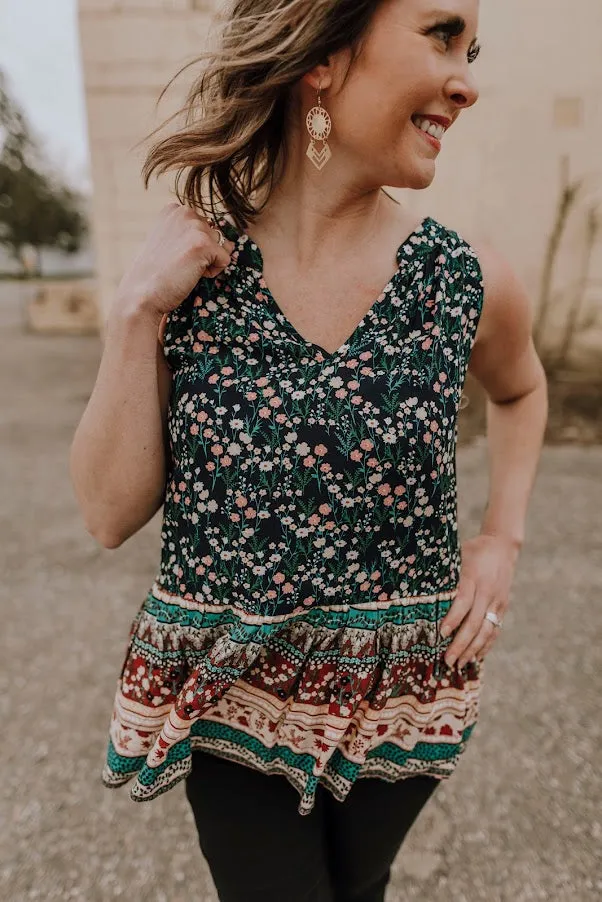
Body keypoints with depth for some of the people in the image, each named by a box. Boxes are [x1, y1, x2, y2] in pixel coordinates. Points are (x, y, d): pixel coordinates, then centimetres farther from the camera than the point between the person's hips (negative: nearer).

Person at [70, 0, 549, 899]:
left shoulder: (469, 279, -12)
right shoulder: (188, 264, -13)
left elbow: (520, 390, 11)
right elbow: (112, 512, -12)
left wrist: (503, 537, -2)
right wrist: (135, 312, -22)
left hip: (400, 693, 2)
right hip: (229, 692, -1)